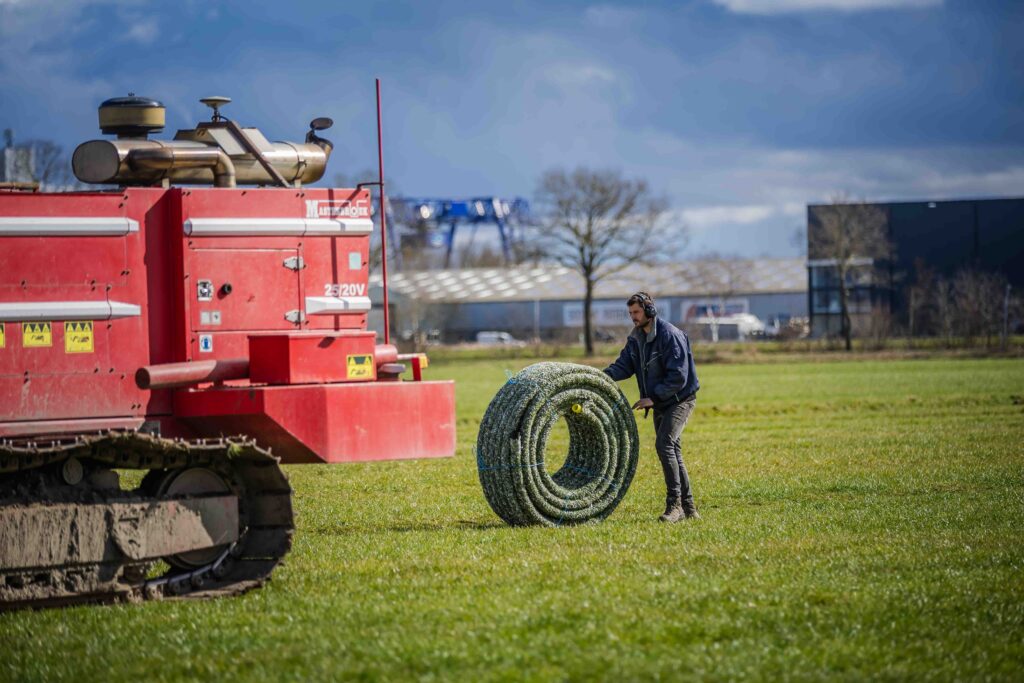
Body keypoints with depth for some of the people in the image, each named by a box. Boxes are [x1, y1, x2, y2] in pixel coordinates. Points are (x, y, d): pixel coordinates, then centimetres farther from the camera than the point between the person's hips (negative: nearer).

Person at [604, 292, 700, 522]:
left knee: (664, 444, -23)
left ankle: (675, 505, -23)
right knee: (672, 451, 10)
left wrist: (653, 398, -24)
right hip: (660, 403, 9)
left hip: (679, 399, -9)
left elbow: (678, 377, -22)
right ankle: (688, 508, 16)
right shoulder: (635, 338, 8)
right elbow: (624, 365, 2)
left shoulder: (671, 335, -19)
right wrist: (604, 376, -18)